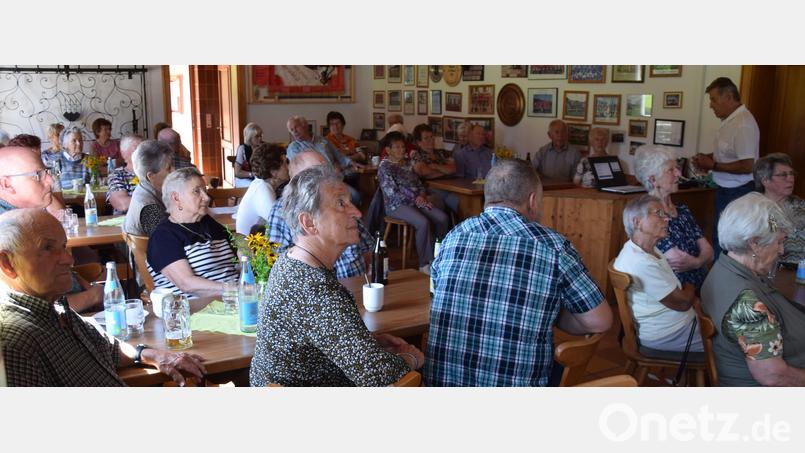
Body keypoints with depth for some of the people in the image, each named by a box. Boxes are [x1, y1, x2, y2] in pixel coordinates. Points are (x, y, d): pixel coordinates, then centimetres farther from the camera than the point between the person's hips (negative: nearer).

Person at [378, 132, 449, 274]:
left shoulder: (407, 163, 19)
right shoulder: (384, 167, -4)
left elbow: (419, 184, 21)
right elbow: (392, 192, -13)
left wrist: (422, 196, -2)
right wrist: (415, 199, -14)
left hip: (415, 201, 7)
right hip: (396, 205, -7)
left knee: (442, 218, -17)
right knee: (423, 222, -33)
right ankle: (425, 264, -23)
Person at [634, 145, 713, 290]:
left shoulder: (683, 210, 14)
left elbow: (708, 250, 7)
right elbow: (677, 264, -15)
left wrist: (696, 261, -14)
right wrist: (700, 260, 3)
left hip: (701, 289, 7)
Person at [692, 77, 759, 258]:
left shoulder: (743, 124, -21)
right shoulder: (730, 120, 8)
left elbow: (746, 166, -25)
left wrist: (713, 165, -17)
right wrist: (708, 158, 5)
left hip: (737, 192, -10)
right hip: (726, 189, 10)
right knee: (719, 237, 17)